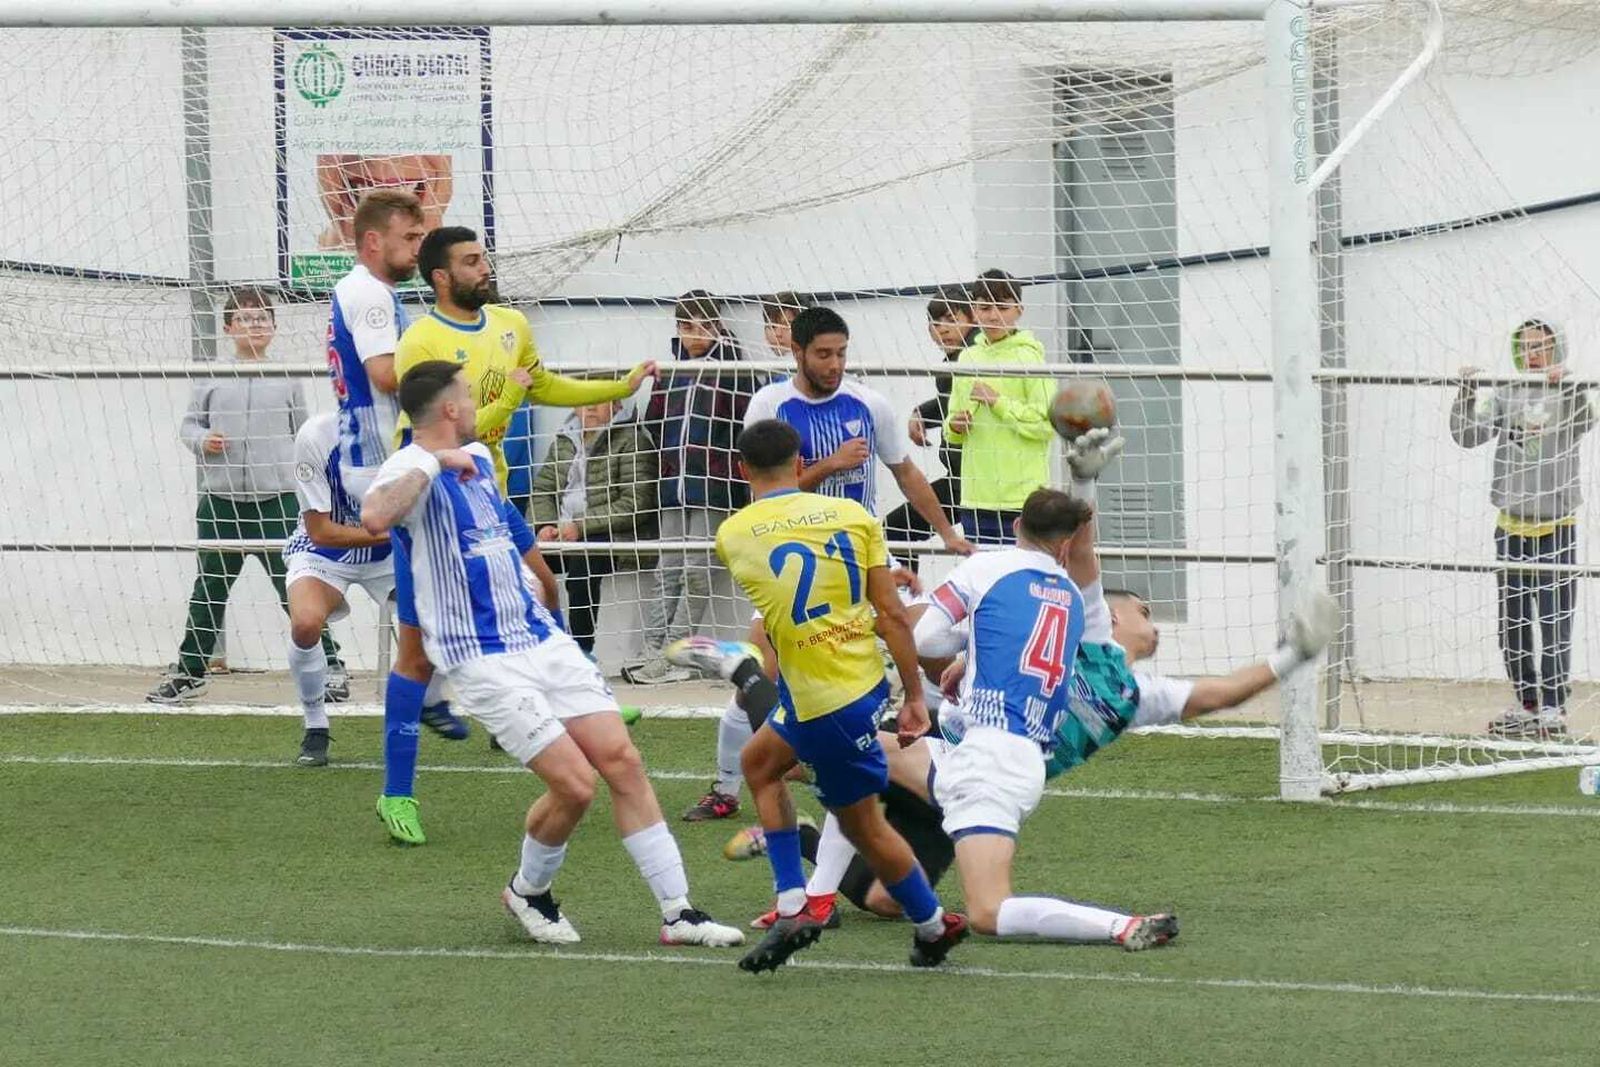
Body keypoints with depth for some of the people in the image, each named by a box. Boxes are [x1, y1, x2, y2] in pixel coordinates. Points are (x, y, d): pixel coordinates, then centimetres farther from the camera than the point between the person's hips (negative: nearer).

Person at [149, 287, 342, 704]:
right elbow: (189, 423, 9)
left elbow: (303, 433, 13)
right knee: (209, 590, 10)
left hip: (277, 501, -1)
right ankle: (190, 673, 20)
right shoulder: (211, 378, 5)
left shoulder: (286, 380, 6)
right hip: (221, 500, 1)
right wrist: (202, 440, -11)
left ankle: (330, 668, 5)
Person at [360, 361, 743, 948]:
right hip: (482, 659, -8)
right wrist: (434, 461, -30)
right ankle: (528, 893, 15)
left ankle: (679, 913, 2)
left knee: (622, 762, -1)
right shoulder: (412, 470, -14)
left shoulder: (478, 458, 13)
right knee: (574, 783, -13)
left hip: (542, 640, 8)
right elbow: (374, 519, -38)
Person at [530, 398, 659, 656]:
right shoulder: (564, 443, 17)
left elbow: (635, 503, -12)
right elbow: (541, 490, 16)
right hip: (563, 535, 6)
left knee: (582, 560, -36)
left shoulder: (631, 441, -3)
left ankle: (582, 649, -30)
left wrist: (581, 527, -18)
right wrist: (545, 526, -7)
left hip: (614, 537, -6)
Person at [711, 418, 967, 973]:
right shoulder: (852, 515, -2)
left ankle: (934, 927, 13)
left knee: (861, 822, 11)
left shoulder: (733, 535, -7)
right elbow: (892, 614, -3)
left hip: (821, 699, -6)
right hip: (866, 675, 6)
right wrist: (915, 696, 3)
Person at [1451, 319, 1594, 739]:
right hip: (1511, 527, 4)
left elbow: (1583, 421, -21)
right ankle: (1526, 704, 16)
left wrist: (1565, 385, -37)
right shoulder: (1504, 398, 7)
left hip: (1556, 527, -4)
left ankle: (1553, 707, -4)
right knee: (1513, 623, 7)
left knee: (1555, 623, -6)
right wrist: (1465, 394, -15)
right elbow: (1468, 435, -1)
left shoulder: (1567, 395, -1)